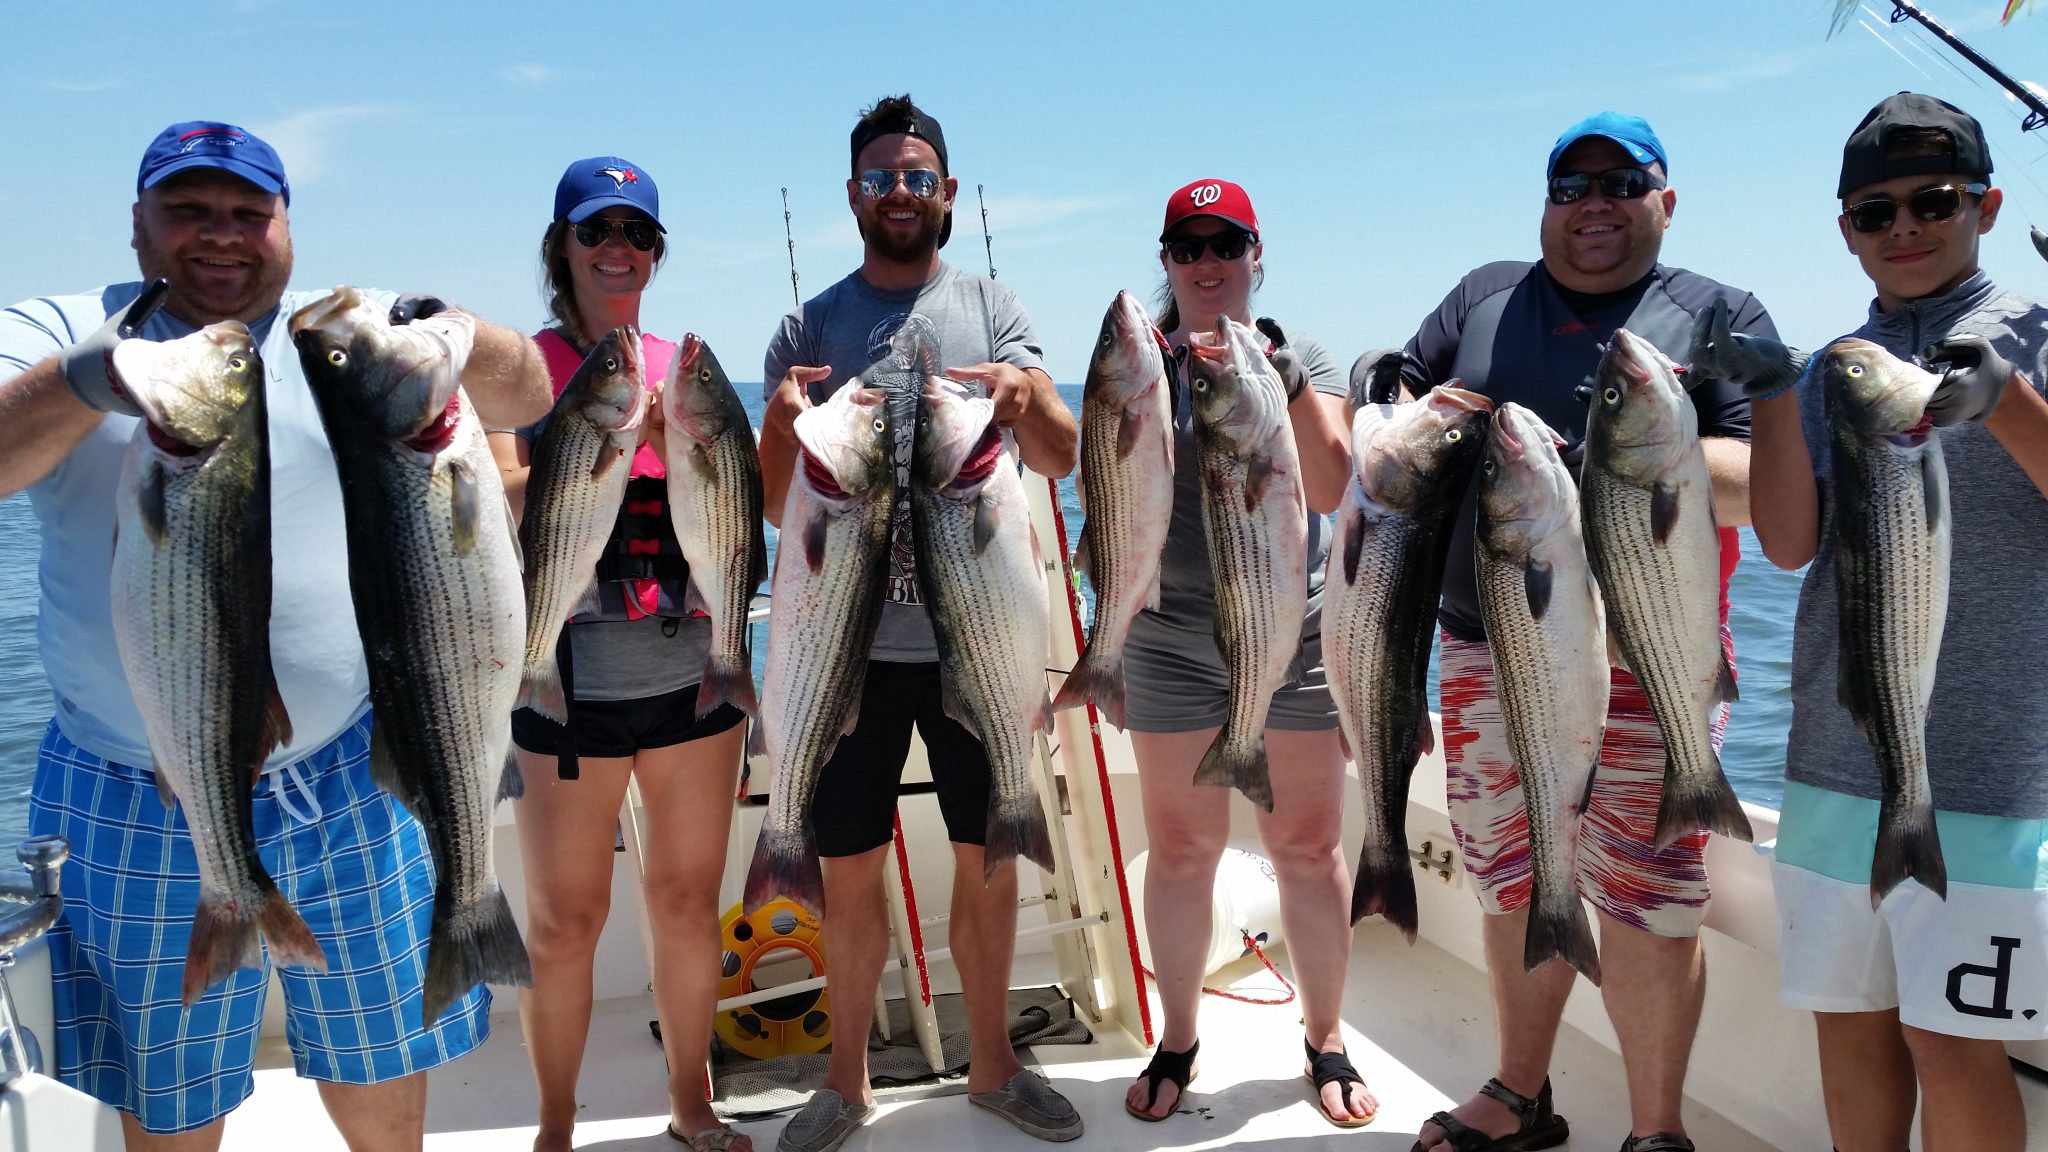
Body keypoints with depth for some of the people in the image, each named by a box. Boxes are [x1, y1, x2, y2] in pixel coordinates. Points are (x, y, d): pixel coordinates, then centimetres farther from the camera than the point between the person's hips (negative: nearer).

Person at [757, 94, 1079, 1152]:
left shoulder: (991, 309, 6)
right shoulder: (807, 328, 7)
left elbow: (1064, 461, -4)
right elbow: (779, 507, 4)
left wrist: (1026, 404, -26)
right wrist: (781, 427, -17)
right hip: (851, 642, 0)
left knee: (990, 861, 9)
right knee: (849, 872, 7)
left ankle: (992, 1063, 28)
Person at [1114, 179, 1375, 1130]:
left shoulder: (1305, 360, 5)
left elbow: (1326, 488, -10)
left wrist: (1283, 377, -19)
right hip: (1171, 644, 0)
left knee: (1309, 848, 5)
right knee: (1179, 852, 6)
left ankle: (1326, 1040, 22)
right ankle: (1177, 1041, 23)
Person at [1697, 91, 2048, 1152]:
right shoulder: (1832, 372, 12)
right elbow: (1789, 543, 1)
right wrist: (1773, 392, -10)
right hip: (1836, 757, 4)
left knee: (1948, 1039, -1)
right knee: (1848, 1017, 11)